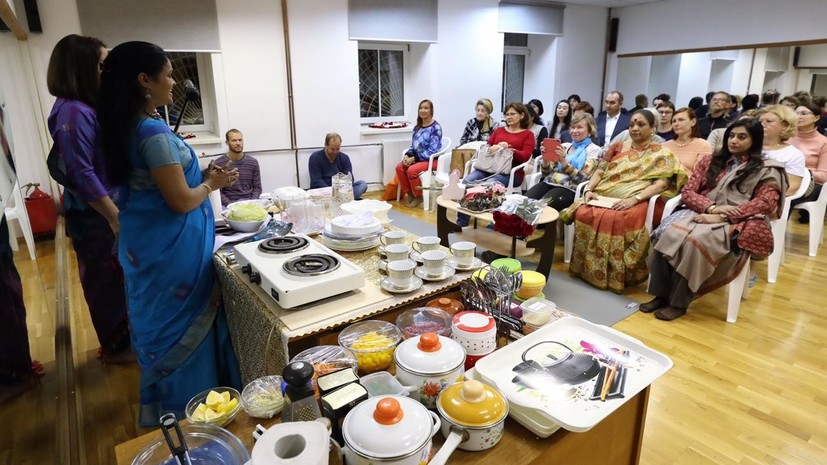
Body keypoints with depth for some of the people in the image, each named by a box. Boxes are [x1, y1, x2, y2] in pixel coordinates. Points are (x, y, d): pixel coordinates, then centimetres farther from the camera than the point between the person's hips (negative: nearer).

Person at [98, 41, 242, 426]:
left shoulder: (127, 127, 7)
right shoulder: (154, 132, -22)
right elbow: (181, 201, -22)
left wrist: (200, 175, 8)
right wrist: (211, 183, -5)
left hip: (146, 246, 9)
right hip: (172, 249, -9)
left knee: (161, 328, 22)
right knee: (185, 332, 7)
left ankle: (164, 409, 41)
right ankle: (186, 413, 25)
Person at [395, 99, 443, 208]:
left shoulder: (435, 128, -12)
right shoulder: (417, 127, 11)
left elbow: (432, 151, -19)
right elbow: (413, 146, 14)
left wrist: (413, 158, -21)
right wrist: (406, 155, -8)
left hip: (431, 160, -7)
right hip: (417, 158, 7)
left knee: (411, 170, -30)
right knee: (399, 167, -17)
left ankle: (418, 196, -8)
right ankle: (409, 193, -2)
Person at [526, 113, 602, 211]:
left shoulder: (594, 150, 6)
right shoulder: (565, 146, 21)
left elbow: (583, 179, -8)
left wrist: (564, 162, -18)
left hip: (569, 188, -5)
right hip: (549, 182, 5)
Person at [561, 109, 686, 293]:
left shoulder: (661, 154, 9)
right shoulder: (617, 147, 21)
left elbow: (661, 184, -5)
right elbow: (599, 171, 14)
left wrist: (634, 199, -21)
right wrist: (589, 189, -7)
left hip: (634, 202, -4)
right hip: (603, 197, 4)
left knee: (616, 219, -37)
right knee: (584, 213, -28)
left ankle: (614, 276, -21)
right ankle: (586, 268, -15)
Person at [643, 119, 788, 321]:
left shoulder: (767, 170, 9)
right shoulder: (709, 161, 20)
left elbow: (766, 203, -6)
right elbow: (687, 192, 10)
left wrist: (722, 216, -18)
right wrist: (712, 208, -11)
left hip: (736, 224, -4)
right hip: (703, 214, 4)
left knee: (696, 240, -36)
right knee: (671, 233, -31)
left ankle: (678, 302, -27)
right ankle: (661, 295, -27)